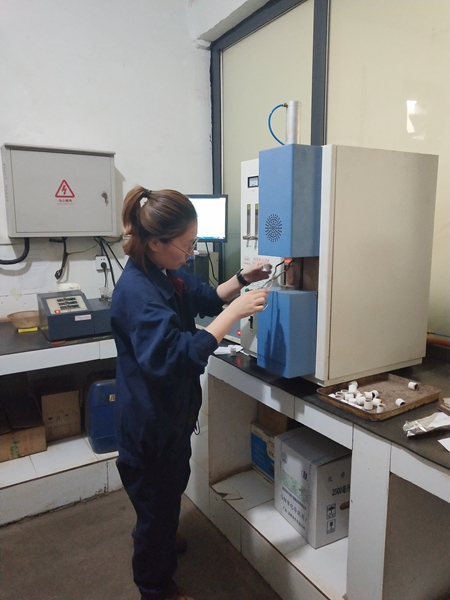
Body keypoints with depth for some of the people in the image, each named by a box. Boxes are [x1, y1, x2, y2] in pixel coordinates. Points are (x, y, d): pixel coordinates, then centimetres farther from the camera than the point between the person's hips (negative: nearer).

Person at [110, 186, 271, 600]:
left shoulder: (165, 275, -1)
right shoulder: (137, 293, -31)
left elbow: (205, 298, 12)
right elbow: (178, 357, -39)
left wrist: (241, 281, -4)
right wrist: (234, 313, -36)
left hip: (172, 414, 10)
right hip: (150, 424, -10)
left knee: (171, 491, 31)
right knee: (157, 507, 13)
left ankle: (163, 547, 60)